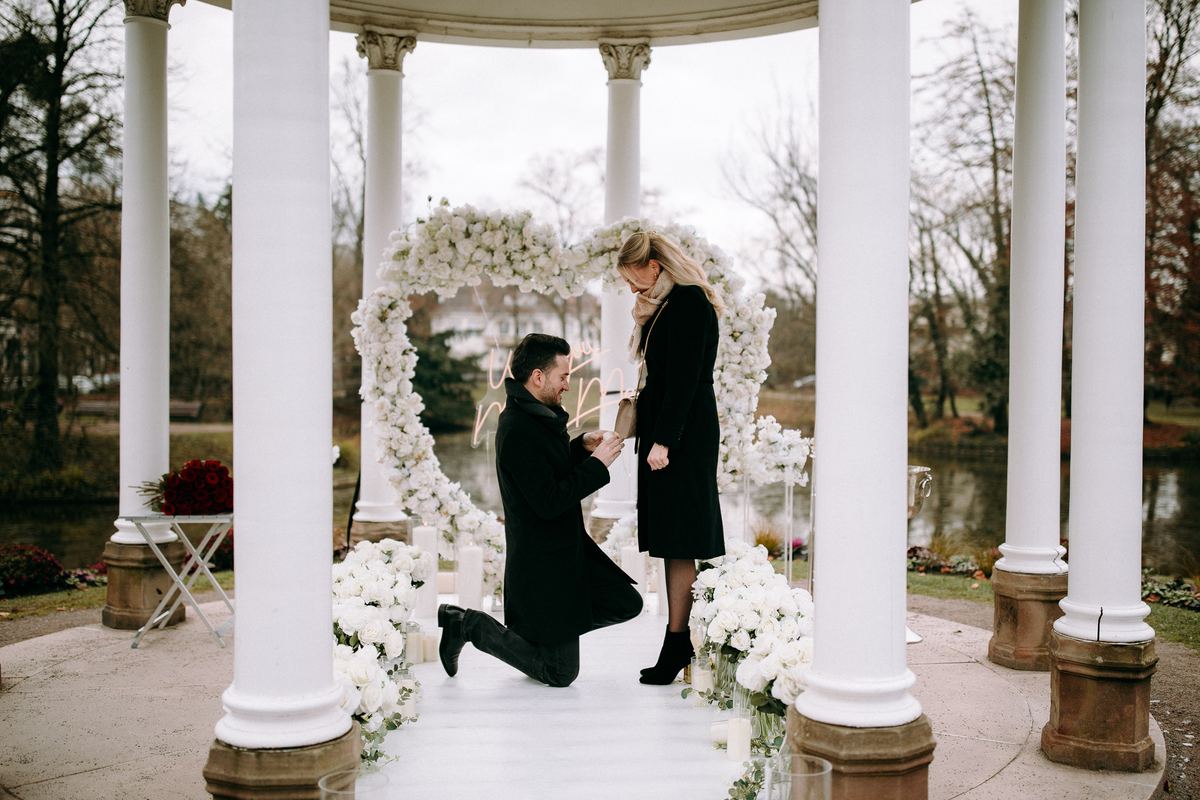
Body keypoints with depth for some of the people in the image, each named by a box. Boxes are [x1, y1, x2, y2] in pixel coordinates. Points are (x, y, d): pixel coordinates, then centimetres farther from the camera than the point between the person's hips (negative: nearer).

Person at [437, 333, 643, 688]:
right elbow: (548, 502, -27)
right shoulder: (518, 428, -25)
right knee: (561, 673, 1)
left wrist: (580, 445, 3)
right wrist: (597, 463, -20)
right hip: (542, 565, -10)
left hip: (568, 549, 10)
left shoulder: (537, 413, 5)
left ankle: (541, 627, 19)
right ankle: (468, 625, 9)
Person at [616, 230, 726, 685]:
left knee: (678, 545, -6)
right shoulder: (671, 303, 18)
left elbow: (684, 376, -19)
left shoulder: (688, 300, -12)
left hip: (683, 438, -10)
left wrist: (663, 440, -21)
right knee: (673, 544, 10)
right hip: (667, 434, 10)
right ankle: (680, 647, 15)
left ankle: (677, 646, 1)